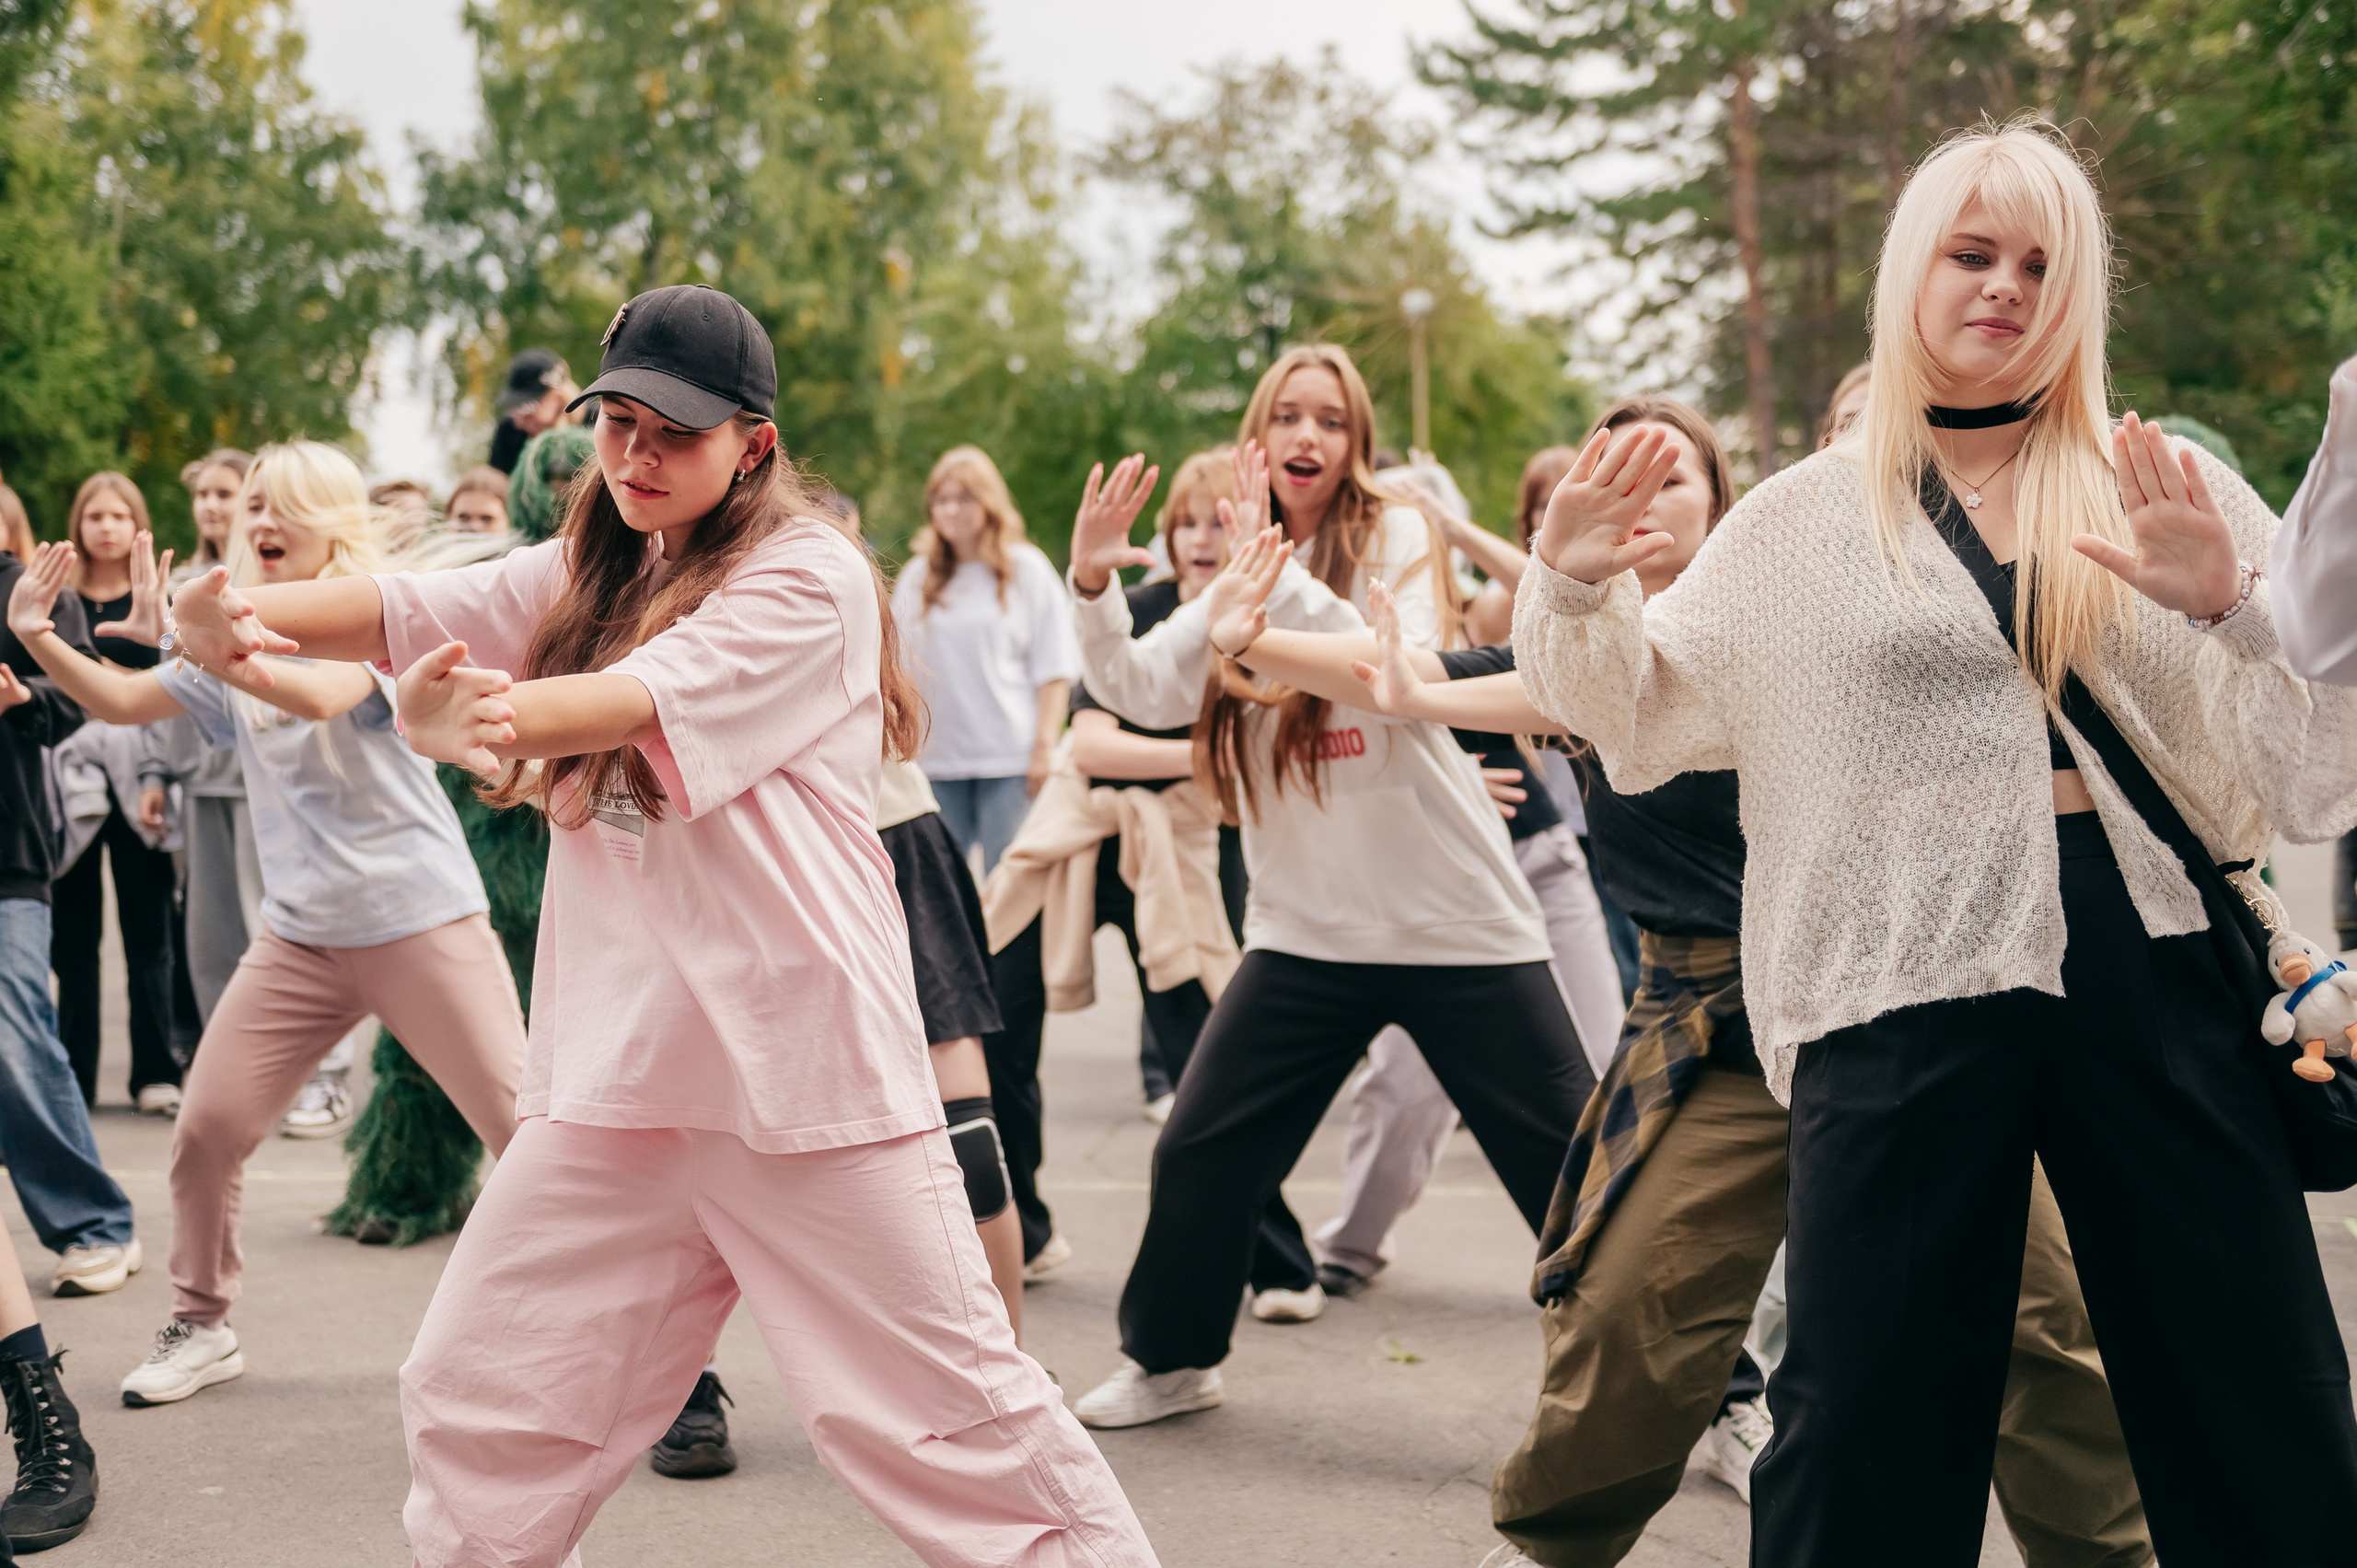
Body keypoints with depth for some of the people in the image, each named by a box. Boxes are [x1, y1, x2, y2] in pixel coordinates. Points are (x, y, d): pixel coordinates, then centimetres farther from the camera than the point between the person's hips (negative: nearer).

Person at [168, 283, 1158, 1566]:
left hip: (805, 1072, -6)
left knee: (952, 1413, -3)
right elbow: (408, 611, 3)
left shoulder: (810, 578, -8)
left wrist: (486, 717, -43)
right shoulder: (586, 575, 14)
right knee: (478, 1400, 9)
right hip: (615, 1074, 6)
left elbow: (656, 699, -24)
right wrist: (248, 614, -17)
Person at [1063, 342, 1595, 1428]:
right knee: (1199, 1155, 3)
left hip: (1458, 921, -4)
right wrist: (1092, 586, -19)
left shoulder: (1396, 536, -3)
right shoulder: (1240, 574, 10)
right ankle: (1169, 1358, 26)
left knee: (1574, 1168, -1)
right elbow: (1145, 694, -4)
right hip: (1307, 925, 4)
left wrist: (1279, 578, -27)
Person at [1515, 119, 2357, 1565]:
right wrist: (1576, 586, -5)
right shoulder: (1808, 519, 11)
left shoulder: (2168, 487, 9)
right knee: (1872, 1442, 3)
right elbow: (1642, 717, 13)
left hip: (2155, 963, 1)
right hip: (1906, 987, 0)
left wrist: (2228, 603, -15)